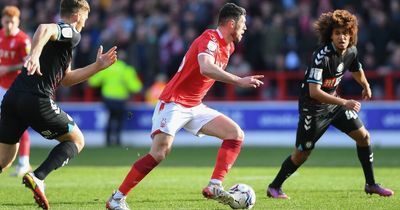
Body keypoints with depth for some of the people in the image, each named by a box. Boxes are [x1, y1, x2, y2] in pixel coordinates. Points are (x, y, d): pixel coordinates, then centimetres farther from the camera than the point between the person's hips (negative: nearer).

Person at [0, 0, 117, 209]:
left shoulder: (61, 36, 29)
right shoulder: (71, 33, 0)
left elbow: (65, 79, 34)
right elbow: (44, 28, -24)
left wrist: (97, 66, 34)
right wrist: (35, 53, -40)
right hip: (37, 101, -8)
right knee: (76, 140, 10)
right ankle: (38, 177, -11)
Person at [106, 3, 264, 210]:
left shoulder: (227, 47, 10)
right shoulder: (209, 39, -18)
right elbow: (206, 68, -37)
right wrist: (239, 81, -35)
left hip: (195, 107, 9)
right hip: (173, 104, -9)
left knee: (236, 134, -4)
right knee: (160, 152, -21)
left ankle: (214, 187, -10)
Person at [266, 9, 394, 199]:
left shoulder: (351, 51, -7)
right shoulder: (322, 56, -30)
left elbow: (357, 70, 19)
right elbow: (314, 92, -37)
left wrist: (366, 86, 37)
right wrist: (344, 103, -41)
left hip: (333, 102, 7)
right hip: (313, 107, -7)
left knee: (363, 136, 3)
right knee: (302, 154, -2)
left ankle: (370, 184, 15)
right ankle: (274, 187, 17)